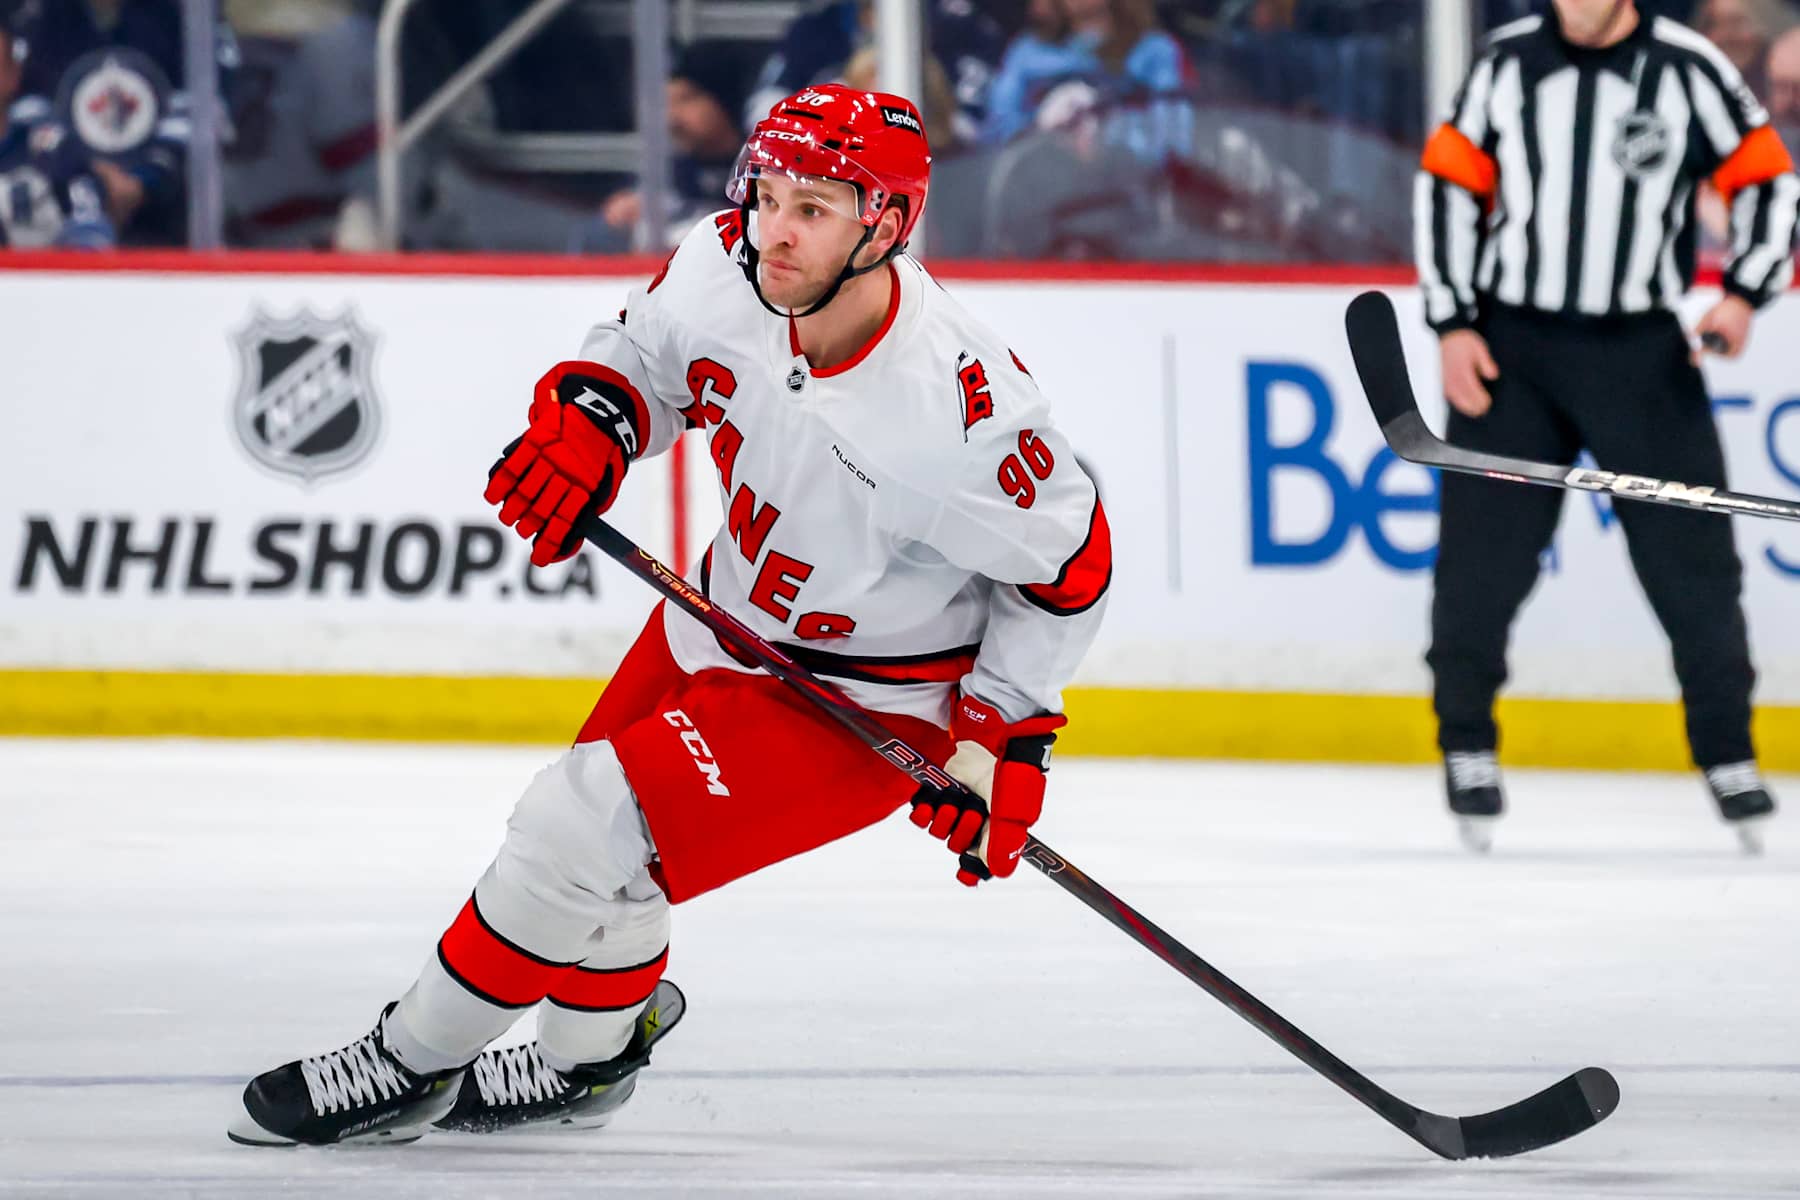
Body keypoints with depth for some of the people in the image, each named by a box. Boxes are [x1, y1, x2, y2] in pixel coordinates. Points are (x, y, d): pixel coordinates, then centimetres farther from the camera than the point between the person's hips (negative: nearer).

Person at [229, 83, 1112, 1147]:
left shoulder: (959, 407, -34)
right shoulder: (725, 269, -18)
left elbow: (1068, 562, -18)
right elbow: (648, 351, 5)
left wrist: (1007, 738, -18)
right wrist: (588, 422, -15)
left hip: (865, 702, -7)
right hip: (725, 620, 7)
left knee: (583, 831, -16)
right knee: (598, 825, 22)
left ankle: (413, 1067, 4)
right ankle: (594, 1055, 52)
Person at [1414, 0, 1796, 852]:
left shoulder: (1688, 70, -4)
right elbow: (1450, 183, 5)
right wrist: (1452, 324, -1)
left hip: (1643, 354, -1)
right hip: (1510, 349, 1)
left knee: (1691, 555, -1)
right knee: (1480, 561, -3)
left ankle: (1727, 756, 12)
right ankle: (1467, 747, 14)